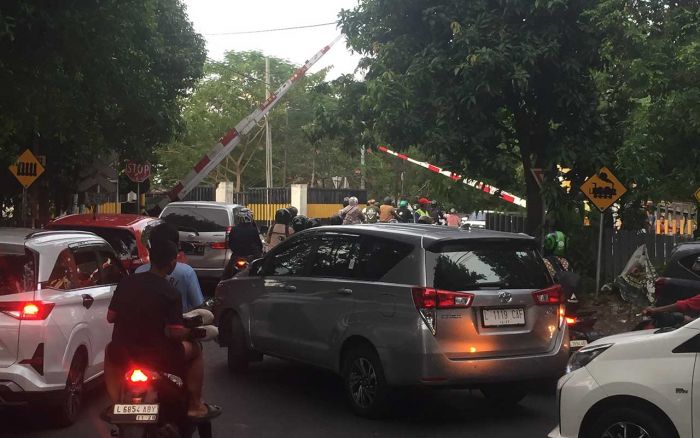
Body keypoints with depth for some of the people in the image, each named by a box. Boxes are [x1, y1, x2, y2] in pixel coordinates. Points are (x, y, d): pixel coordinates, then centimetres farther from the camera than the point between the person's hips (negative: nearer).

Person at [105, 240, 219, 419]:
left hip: (122, 355, 4)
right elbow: (174, 333, -17)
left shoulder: (125, 283, -2)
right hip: (158, 357, -4)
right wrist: (192, 332, 3)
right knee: (194, 349, 21)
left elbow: (110, 317, 6)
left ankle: (117, 402, 31)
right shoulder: (171, 293, -13)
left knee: (110, 350, 37)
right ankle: (195, 406, 21)